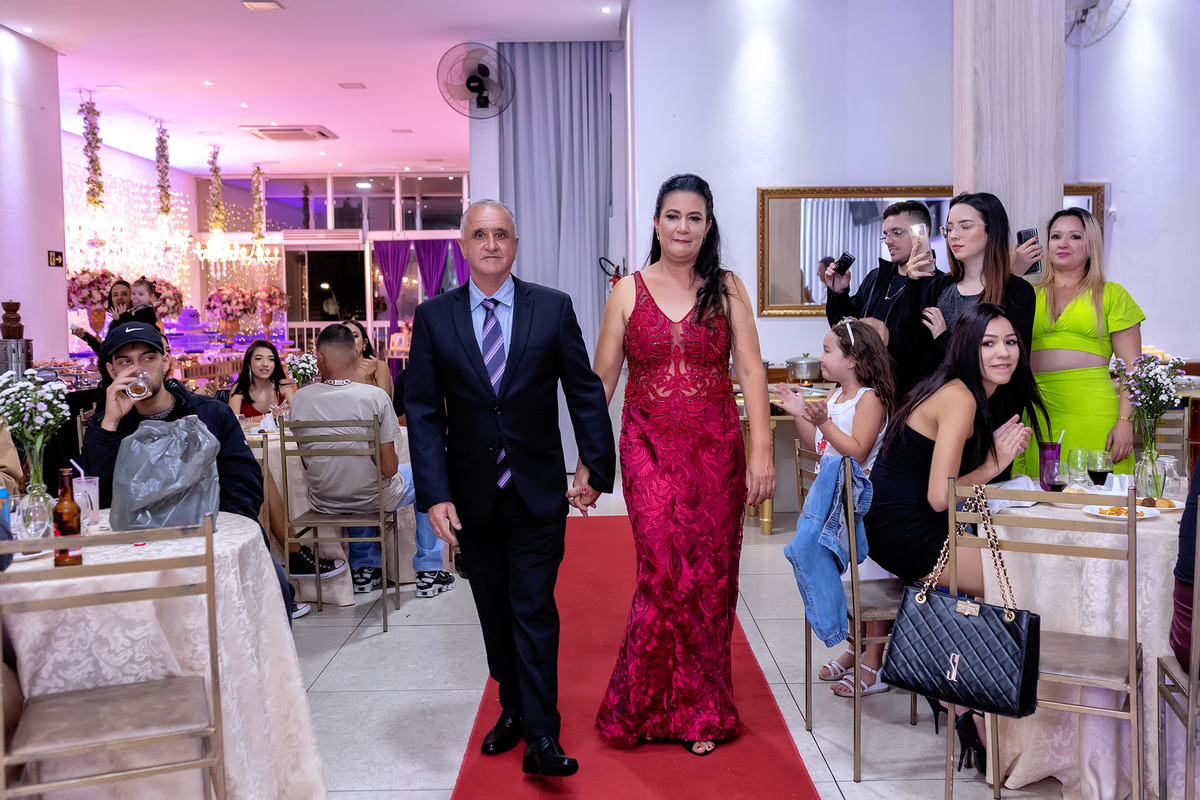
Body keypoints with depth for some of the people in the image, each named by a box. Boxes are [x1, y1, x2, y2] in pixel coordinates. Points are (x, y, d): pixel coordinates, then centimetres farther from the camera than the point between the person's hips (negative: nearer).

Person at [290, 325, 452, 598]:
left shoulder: (300, 399, -11)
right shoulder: (376, 396, -20)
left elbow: (308, 462, 1)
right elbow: (388, 468, -15)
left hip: (324, 501, 4)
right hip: (372, 499, -4)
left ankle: (364, 568, 41)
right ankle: (429, 571, 28)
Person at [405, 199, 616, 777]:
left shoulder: (553, 308, -2)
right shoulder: (433, 317, -1)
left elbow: (584, 391, 1)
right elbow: (422, 410, -3)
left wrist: (597, 467, -5)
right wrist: (435, 494, -11)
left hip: (538, 491, -2)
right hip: (472, 495, 2)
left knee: (534, 609, -2)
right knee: (494, 611, 15)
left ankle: (542, 739, 5)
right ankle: (513, 709, 33)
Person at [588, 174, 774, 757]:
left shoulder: (727, 289, 5)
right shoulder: (629, 291, 4)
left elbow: (750, 370, -1)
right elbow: (601, 380, 5)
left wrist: (761, 450, -11)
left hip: (717, 451, 1)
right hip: (649, 450, -1)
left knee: (710, 577, 5)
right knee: (665, 572, -9)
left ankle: (700, 712, 23)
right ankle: (645, 706, 13)